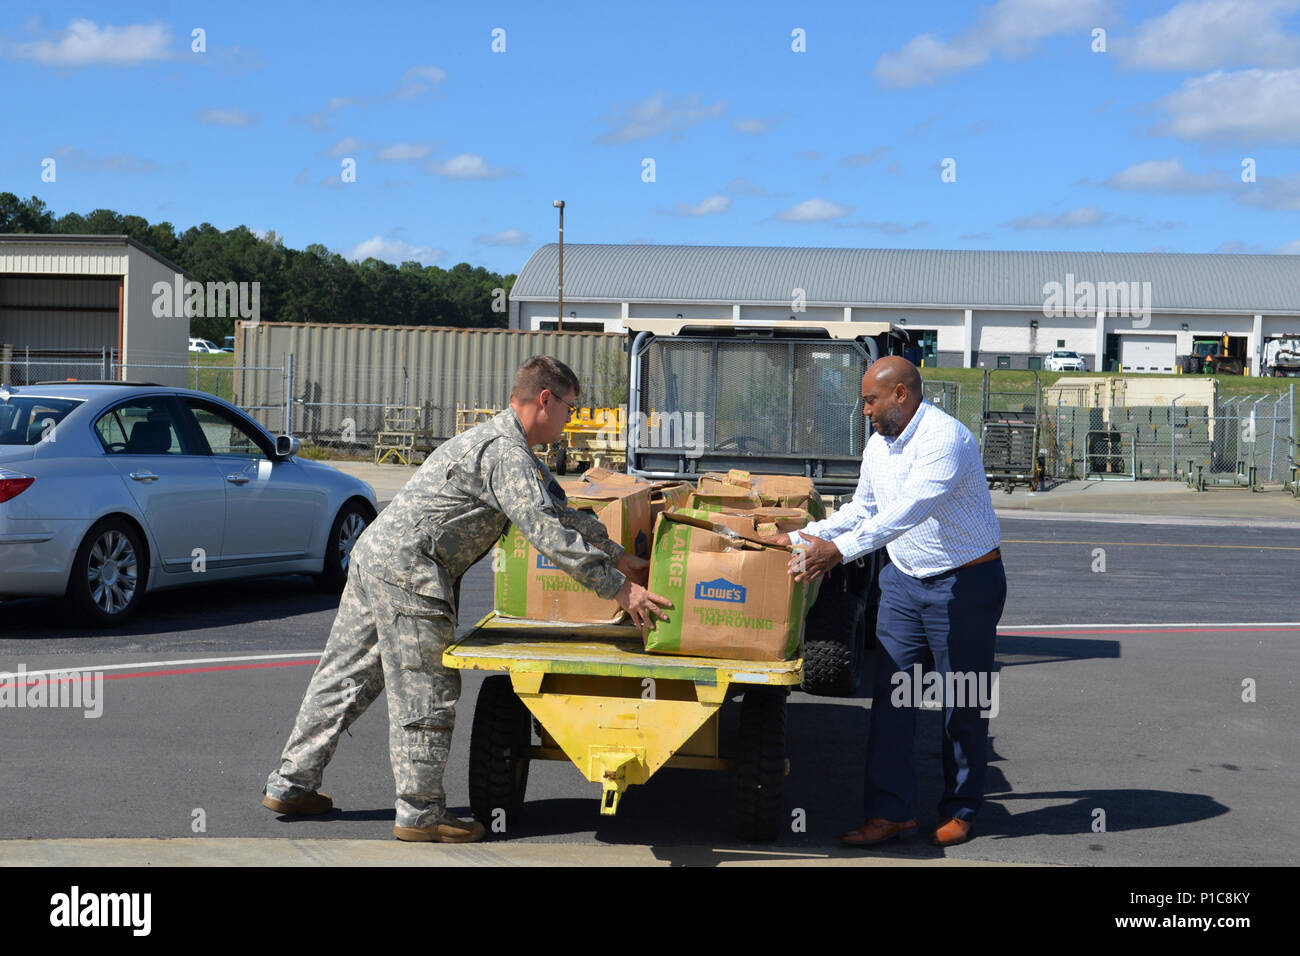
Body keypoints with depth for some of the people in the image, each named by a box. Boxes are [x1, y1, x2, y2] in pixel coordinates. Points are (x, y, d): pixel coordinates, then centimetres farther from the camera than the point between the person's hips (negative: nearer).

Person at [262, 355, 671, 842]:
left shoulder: (503, 441, 19)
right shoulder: (506, 454, -15)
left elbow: (564, 511, 25)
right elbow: (549, 533, -22)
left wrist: (623, 558, 26)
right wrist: (619, 588, -18)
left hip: (374, 554, 10)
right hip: (408, 571, -10)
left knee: (345, 677, 15)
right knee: (426, 692, -1)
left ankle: (289, 784, 23)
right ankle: (420, 813, 7)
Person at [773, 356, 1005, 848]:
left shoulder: (945, 438, -23)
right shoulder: (878, 445, 5)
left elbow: (909, 509, -34)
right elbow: (863, 508, 19)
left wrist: (840, 550, -40)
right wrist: (806, 537, 8)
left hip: (965, 583, -7)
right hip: (904, 580, 7)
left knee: (961, 704, 4)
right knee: (890, 695, 1)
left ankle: (960, 810, 18)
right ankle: (891, 811, 5)